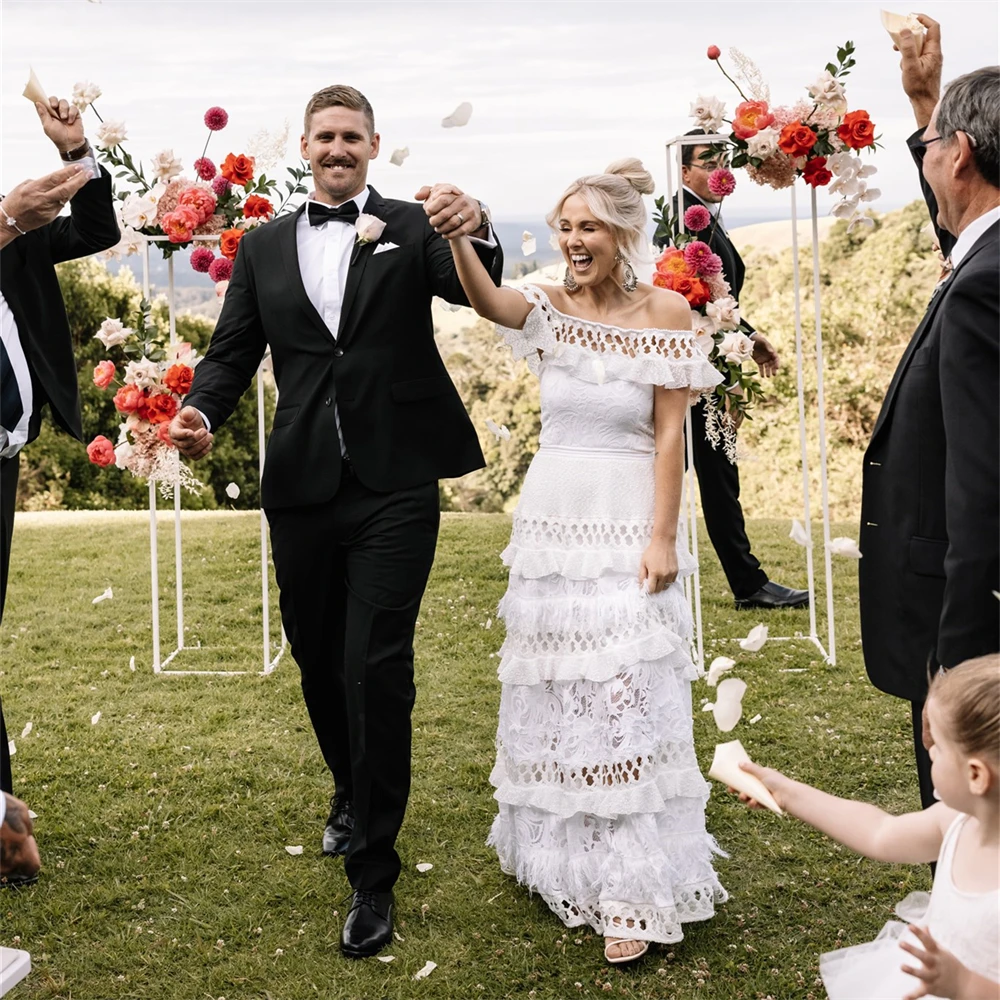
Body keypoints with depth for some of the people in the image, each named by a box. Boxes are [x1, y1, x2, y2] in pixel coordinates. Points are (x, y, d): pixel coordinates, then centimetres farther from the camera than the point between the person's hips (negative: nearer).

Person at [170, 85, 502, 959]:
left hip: (395, 487, -4)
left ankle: (373, 874, 5)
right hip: (302, 487, 4)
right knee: (319, 659, 17)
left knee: (376, 670, -6)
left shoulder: (411, 229, 2)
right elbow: (233, 350, 9)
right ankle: (353, 794, 45)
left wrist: (476, 231, -36)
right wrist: (202, 411, -11)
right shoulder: (264, 245, 11)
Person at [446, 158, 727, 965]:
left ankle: (635, 893, 8)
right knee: (556, 695, 13)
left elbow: (670, 435, -7)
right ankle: (564, 858, 32)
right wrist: (456, 235, -38)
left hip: (628, 526, -3)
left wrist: (662, 538, -12)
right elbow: (487, 301, -20)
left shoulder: (665, 311, -5)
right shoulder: (551, 309, 2)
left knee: (627, 700, -3)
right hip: (552, 520, 4)